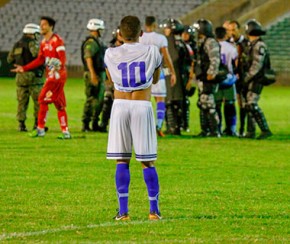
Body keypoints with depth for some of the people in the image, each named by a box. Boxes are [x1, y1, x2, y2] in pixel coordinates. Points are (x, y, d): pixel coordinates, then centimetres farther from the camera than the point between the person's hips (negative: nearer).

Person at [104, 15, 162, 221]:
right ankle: (154, 209, 5)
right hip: (142, 106, -1)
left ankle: (123, 210, -1)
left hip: (120, 104, 1)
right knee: (147, 161, 6)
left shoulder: (111, 54, 1)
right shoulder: (152, 52, -1)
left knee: (122, 160, 5)